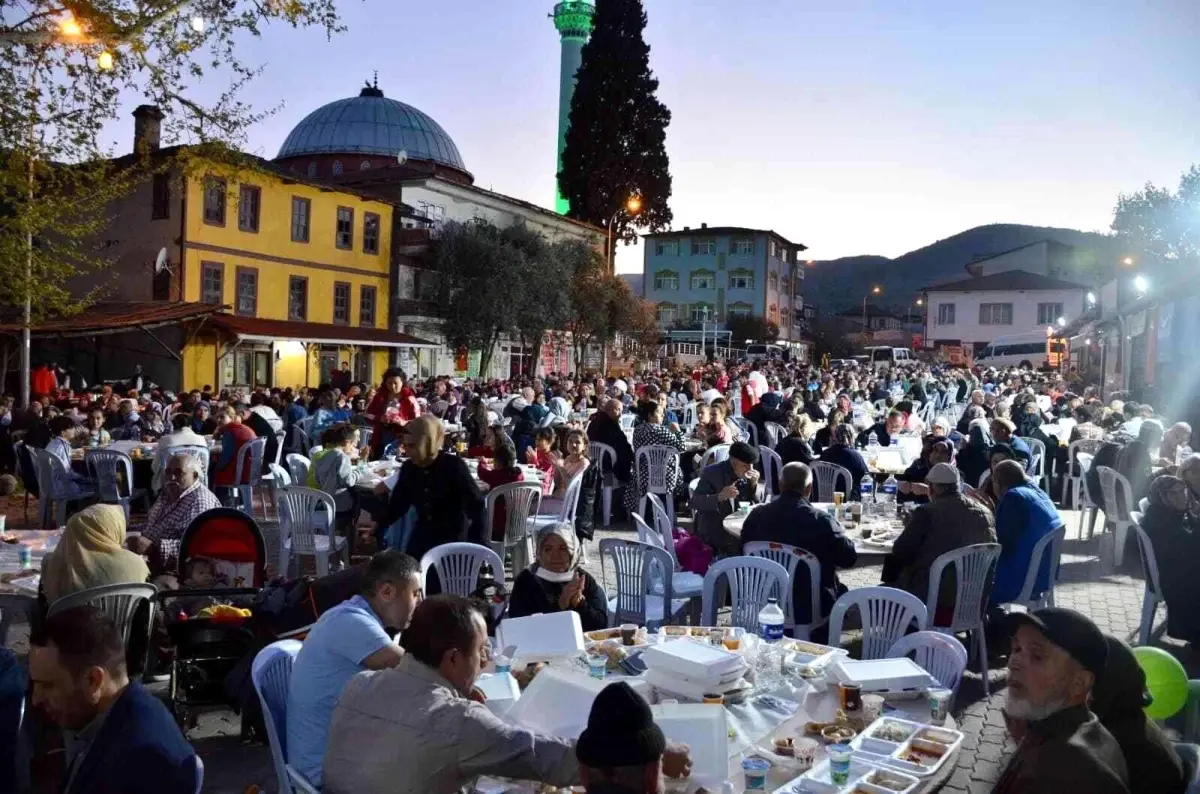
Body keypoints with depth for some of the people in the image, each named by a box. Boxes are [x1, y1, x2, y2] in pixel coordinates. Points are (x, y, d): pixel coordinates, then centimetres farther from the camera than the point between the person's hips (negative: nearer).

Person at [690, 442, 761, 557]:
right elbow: (695, 502, -18)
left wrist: (754, 484, -12)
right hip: (713, 528, -6)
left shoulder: (747, 474, 2)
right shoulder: (712, 472, -12)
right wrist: (719, 497, -34)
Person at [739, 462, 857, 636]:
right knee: (841, 592, 25)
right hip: (810, 609, -4)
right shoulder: (821, 521, -20)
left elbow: (744, 554, 6)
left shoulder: (756, 516, -9)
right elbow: (849, 558, -8)